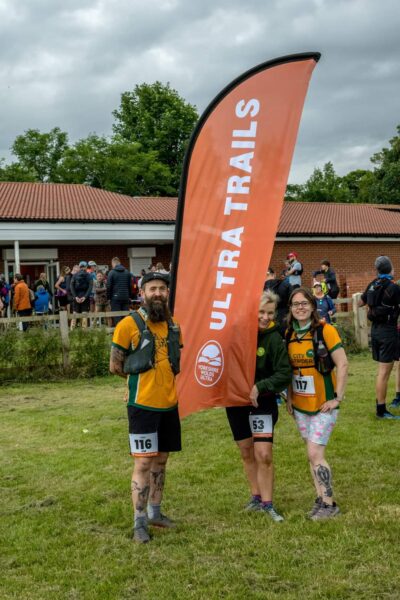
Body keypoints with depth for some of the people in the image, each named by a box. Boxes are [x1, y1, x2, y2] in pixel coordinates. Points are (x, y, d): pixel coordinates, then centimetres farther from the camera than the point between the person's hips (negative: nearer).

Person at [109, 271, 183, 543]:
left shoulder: (172, 325, 8)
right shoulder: (129, 324, -11)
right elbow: (115, 365, -5)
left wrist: (164, 380, 7)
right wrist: (140, 376, 4)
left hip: (169, 404, 6)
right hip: (143, 405, -6)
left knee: (161, 460, 15)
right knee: (144, 463, -3)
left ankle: (155, 512, 29)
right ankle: (140, 522, 8)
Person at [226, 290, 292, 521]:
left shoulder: (274, 338, -14)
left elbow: (285, 374, -14)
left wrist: (259, 387, -23)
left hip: (262, 402, -4)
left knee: (264, 454, -9)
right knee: (247, 453, 13)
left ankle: (267, 504, 5)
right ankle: (256, 497, 28)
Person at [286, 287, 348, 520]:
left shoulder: (325, 330, -13)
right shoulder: (289, 334, 4)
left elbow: (342, 364, -13)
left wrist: (338, 397, -14)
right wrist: (289, 397, 8)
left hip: (323, 405, -6)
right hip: (300, 406, 6)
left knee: (315, 453, -9)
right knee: (313, 454, 12)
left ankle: (330, 504, 4)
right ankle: (321, 499, 23)